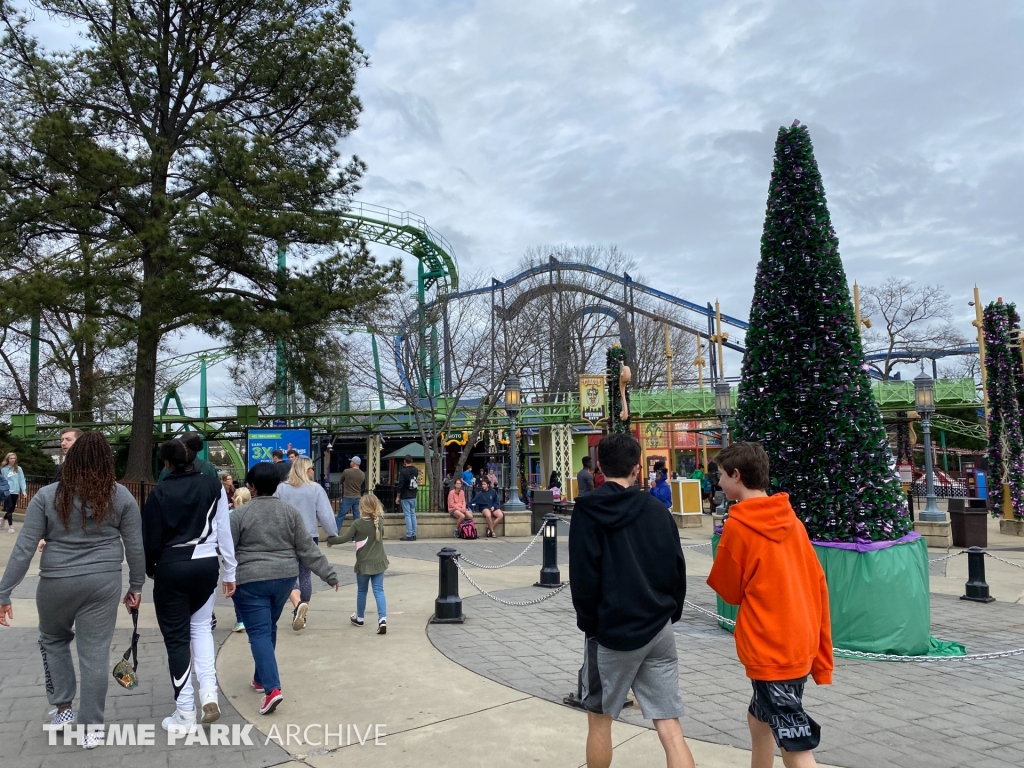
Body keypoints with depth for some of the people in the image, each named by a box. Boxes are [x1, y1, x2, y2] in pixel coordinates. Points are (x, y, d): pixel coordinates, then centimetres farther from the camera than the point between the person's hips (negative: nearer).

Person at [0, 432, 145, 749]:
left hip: (57, 583, 0)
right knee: (95, 652, 7)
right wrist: (136, 586, 11)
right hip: (104, 582, 0)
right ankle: (92, 726, 15)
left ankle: (63, 708, 29)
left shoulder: (47, 496, -4)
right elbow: (135, 547, 0)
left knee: (53, 639, 26)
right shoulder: (121, 496, -2)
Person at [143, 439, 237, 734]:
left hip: (171, 568, -2)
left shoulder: (160, 492, -5)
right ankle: (209, 693, 5)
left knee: (176, 636, 8)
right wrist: (230, 572, 7)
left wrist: (150, 569, 15)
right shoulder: (213, 485, 0)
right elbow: (224, 531, 0)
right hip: (206, 564, 2)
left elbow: (151, 538, -4)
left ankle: (185, 713, 12)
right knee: (201, 626, 21)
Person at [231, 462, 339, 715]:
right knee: (269, 628, 21)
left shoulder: (240, 514, -9)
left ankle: (272, 688, -16)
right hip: (284, 578, 4)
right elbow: (307, 549, -1)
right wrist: (329, 574, 5)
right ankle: (261, 679, 33)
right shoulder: (291, 512, 0)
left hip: (250, 581, -4)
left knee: (259, 633, -3)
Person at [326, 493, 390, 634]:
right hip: (379, 563, 2)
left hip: (363, 564, -2)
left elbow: (344, 538, -14)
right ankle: (382, 618, -16)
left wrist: (330, 540, 1)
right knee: (378, 590, 1)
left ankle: (359, 618, 34)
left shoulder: (357, 524, -15)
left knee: (361, 591, 17)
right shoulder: (380, 521, -2)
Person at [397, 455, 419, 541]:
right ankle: (413, 535, 12)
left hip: (405, 497, -6)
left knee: (407, 515, -4)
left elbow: (400, 485, -15)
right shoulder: (416, 470, 4)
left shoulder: (403, 471, -14)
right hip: (413, 496, 6)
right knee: (413, 514, 11)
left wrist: (398, 496, -5)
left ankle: (409, 535, -5)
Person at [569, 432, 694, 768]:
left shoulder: (589, 511, -8)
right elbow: (678, 569, 5)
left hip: (612, 630, -3)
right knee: (670, 726, 5)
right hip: (658, 629, 3)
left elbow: (583, 576, -11)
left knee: (600, 719, 14)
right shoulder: (658, 509, 2)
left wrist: (589, 623, 2)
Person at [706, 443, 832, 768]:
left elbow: (730, 591, -4)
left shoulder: (737, 525, -15)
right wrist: (822, 658, 14)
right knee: (758, 719, 24)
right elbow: (818, 584, 7)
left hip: (772, 652, -8)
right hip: (801, 644, 8)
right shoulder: (791, 519, 5)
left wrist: (720, 574, 18)